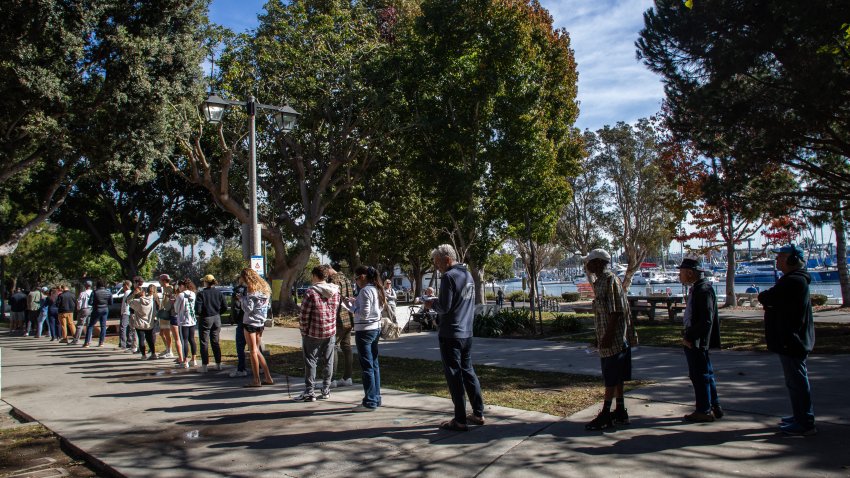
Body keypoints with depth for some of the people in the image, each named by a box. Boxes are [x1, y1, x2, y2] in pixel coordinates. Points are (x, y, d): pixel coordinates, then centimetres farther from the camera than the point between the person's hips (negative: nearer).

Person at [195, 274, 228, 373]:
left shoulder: (201, 293, -13)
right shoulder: (218, 293, -1)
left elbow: (197, 309, -17)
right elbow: (225, 307, 0)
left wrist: (199, 314, 5)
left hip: (205, 319, -4)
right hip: (216, 319, 4)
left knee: (204, 343, 4)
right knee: (215, 342, 13)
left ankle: (204, 365, 5)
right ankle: (218, 364, 15)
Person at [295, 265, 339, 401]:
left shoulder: (310, 292, -15)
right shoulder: (335, 291, 2)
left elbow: (304, 315, -12)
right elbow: (335, 310, 8)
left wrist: (303, 330, -1)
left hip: (313, 333, -5)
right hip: (331, 331, 5)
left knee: (310, 361, 4)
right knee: (328, 362, 12)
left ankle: (310, 392, 6)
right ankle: (326, 391, 19)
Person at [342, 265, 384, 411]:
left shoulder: (365, 291, -16)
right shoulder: (375, 290, 12)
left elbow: (364, 314, -20)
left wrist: (350, 306, -8)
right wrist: (355, 303, 12)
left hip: (365, 331, -10)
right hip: (375, 328, 10)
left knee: (367, 367, -4)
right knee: (374, 365, 14)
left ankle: (370, 402, 1)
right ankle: (376, 398, 21)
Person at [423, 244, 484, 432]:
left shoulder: (448, 277, -15)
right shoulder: (468, 275, 13)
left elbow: (444, 307, -21)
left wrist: (432, 304, 0)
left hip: (451, 334, -8)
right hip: (467, 333, 8)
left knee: (454, 376, -1)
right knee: (468, 371, 17)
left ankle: (460, 420, 3)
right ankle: (478, 414, 22)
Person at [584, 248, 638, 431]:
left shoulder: (609, 280, -15)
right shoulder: (601, 281, 16)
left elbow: (615, 311, -21)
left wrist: (608, 336, -23)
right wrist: (601, 337, 23)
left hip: (613, 338, -10)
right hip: (615, 338, 10)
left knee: (612, 378, -4)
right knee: (615, 378, 14)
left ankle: (605, 415, 1)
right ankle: (620, 412, 21)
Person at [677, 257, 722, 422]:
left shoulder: (703, 290, -19)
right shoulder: (696, 289, 12)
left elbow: (706, 320, -24)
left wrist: (689, 337, -19)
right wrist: (687, 335, 13)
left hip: (697, 342, -10)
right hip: (693, 341, 10)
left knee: (700, 375, 1)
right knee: (706, 375, 17)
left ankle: (704, 411, 12)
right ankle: (714, 408, 28)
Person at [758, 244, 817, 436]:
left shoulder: (793, 281, -21)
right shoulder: (795, 280, 16)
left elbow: (764, 298, -22)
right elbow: (774, 301, 17)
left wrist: (764, 296, -2)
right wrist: (769, 299, -3)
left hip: (791, 341, -11)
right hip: (794, 340, 11)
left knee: (797, 381, -5)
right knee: (798, 380, 18)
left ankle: (805, 424, 1)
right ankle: (802, 416, 29)